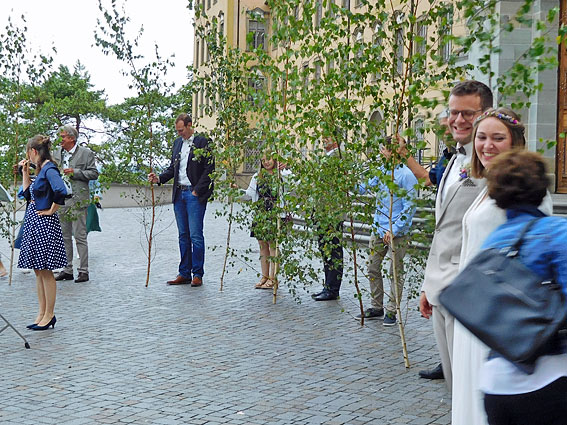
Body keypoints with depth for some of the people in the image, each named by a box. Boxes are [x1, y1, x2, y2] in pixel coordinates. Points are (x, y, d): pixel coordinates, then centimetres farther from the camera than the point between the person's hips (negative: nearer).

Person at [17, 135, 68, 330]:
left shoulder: (49, 169, -15)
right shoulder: (40, 169, 14)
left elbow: (61, 191, -31)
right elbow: (28, 194, 22)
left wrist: (51, 210, -20)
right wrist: (25, 173, 17)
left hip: (44, 224, -10)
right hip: (33, 224, 10)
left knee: (46, 270, -3)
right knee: (38, 270, 12)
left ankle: (49, 315, 5)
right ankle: (42, 313, 19)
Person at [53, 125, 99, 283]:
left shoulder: (86, 153, -2)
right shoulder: (58, 152, 13)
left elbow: (94, 174, -5)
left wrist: (75, 172, -13)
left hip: (77, 200, -6)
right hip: (61, 200, 6)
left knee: (80, 236, -4)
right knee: (64, 236, 10)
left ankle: (83, 271, 1)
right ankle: (67, 270, 18)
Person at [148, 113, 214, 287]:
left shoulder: (203, 142, -6)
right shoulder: (177, 143, 16)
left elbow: (209, 169, -9)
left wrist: (197, 190, -12)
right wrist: (159, 178, 2)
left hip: (195, 195, -7)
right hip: (179, 194, 7)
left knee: (195, 235, -6)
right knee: (183, 235, 9)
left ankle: (197, 274, 1)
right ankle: (184, 274, 14)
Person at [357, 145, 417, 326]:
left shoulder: (406, 175, -13)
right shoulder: (382, 170, 8)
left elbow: (409, 208, -15)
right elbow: (365, 186, 21)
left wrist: (393, 230, -18)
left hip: (397, 232, -8)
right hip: (378, 229, 8)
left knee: (395, 272, 3)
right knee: (372, 268, 12)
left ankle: (392, 311, 12)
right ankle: (377, 307, 24)